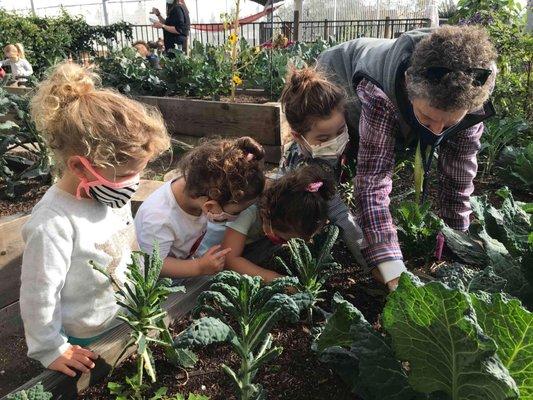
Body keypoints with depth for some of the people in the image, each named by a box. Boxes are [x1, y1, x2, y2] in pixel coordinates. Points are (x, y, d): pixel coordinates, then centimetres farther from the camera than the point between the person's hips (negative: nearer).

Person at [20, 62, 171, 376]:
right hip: (88, 343, -6)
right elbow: (39, 296, -23)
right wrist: (50, 350, -13)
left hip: (129, 320, 7)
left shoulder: (111, 195, -9)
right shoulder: (53, 223, -33)